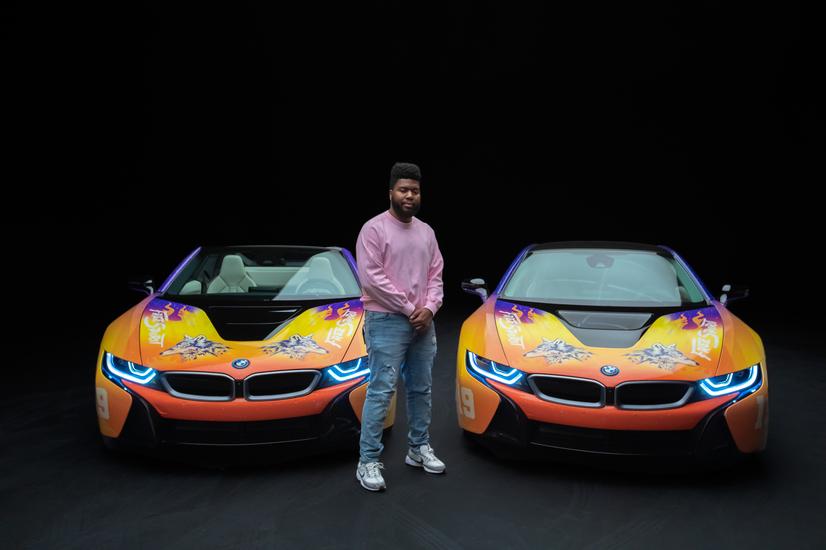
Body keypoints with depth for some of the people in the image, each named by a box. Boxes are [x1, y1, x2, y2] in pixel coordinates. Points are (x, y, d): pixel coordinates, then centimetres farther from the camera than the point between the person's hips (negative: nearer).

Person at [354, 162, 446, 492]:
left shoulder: (426, 232, 12)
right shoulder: (374, 229, -9)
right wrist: (409, 309, -14)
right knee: (381, 391, -7)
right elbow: (371, 277, -16)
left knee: (421, 389, 15)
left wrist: (429, 308, -6)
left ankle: (419, 448, 30)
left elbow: (436, 274, 12)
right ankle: (368, 461, 0)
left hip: (423, 323, 7)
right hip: (386, 322, -7)